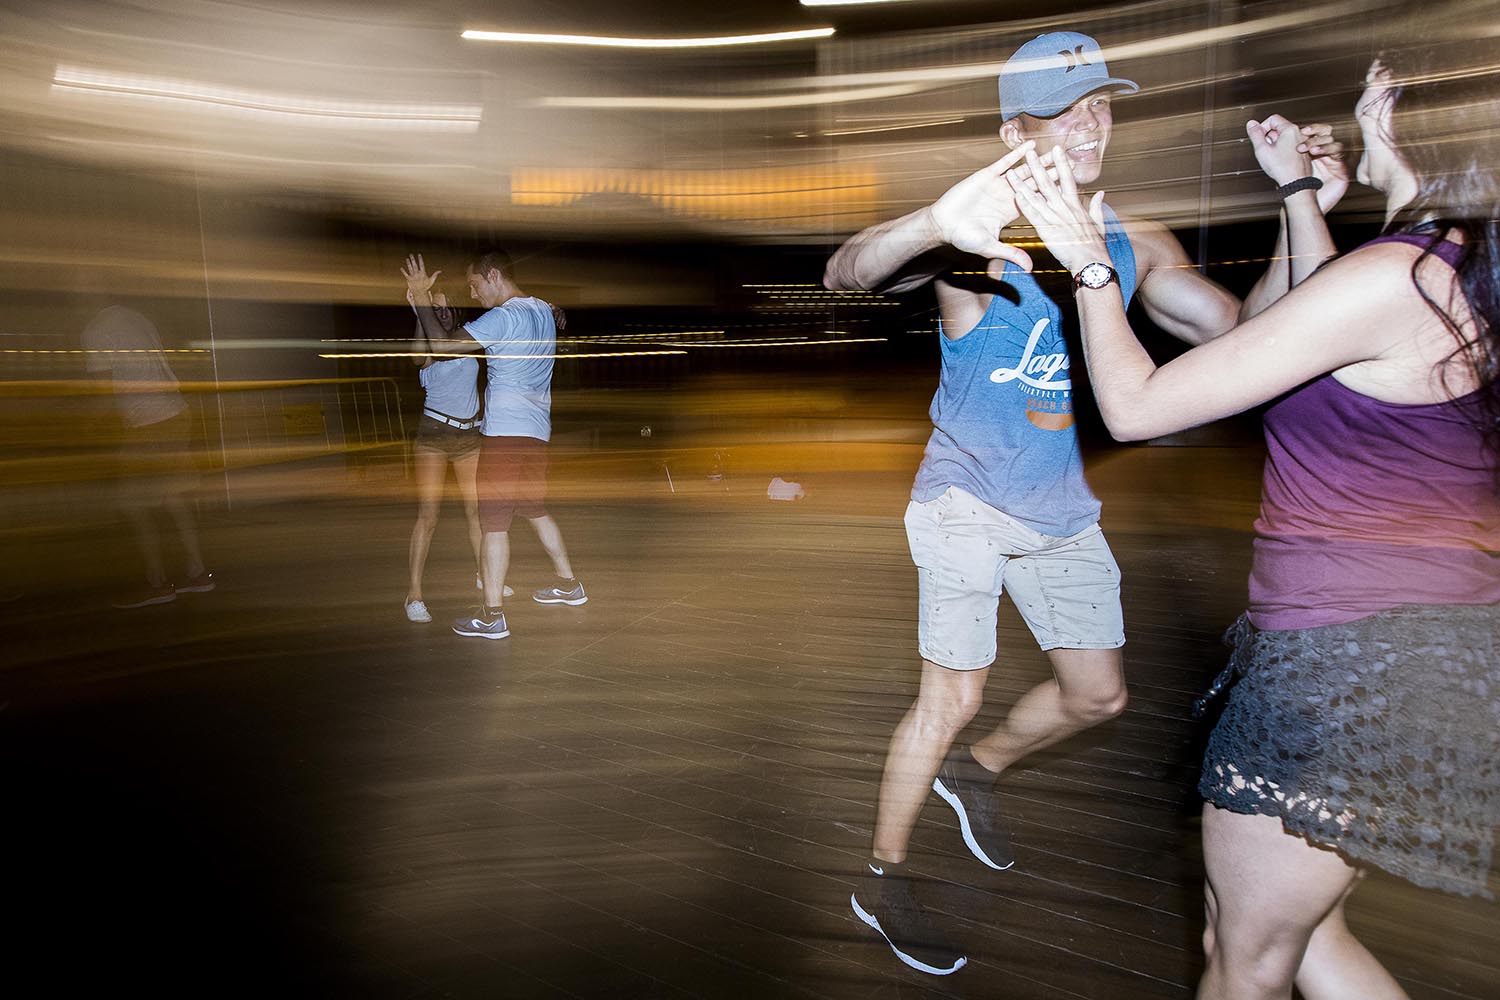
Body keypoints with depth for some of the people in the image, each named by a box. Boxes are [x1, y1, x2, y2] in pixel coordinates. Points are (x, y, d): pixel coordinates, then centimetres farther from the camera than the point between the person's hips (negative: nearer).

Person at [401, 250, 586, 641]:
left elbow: (444, 344, -19)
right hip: (536, 430, 9)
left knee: (494, 523, -3)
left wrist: (421, 297, -8)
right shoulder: (544, 310, 12)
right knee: (535, 510, 21)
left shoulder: (503, 318, -15)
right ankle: (569, 584, 31)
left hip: (505, 432, -9)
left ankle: (492, 616, 1)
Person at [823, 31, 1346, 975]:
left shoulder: (1139, 245, 2)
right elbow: (845, 273, -34)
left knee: (1098, 694, 14)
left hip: (1064, 510, 7)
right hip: (967, 500, -6)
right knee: (954, 696, -4)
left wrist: (1305, 216, -12)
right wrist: (934, 222, -56)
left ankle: (976, 768, 42)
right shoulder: (982, 236, -17)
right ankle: (884, 878, 19)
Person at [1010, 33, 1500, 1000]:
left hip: (1353, 657, -9)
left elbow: (1136, 406, -17)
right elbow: (1330, 332, 31)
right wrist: (1300, 193, 34)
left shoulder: (1393, 275, -19)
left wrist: (1090, 264, -4)